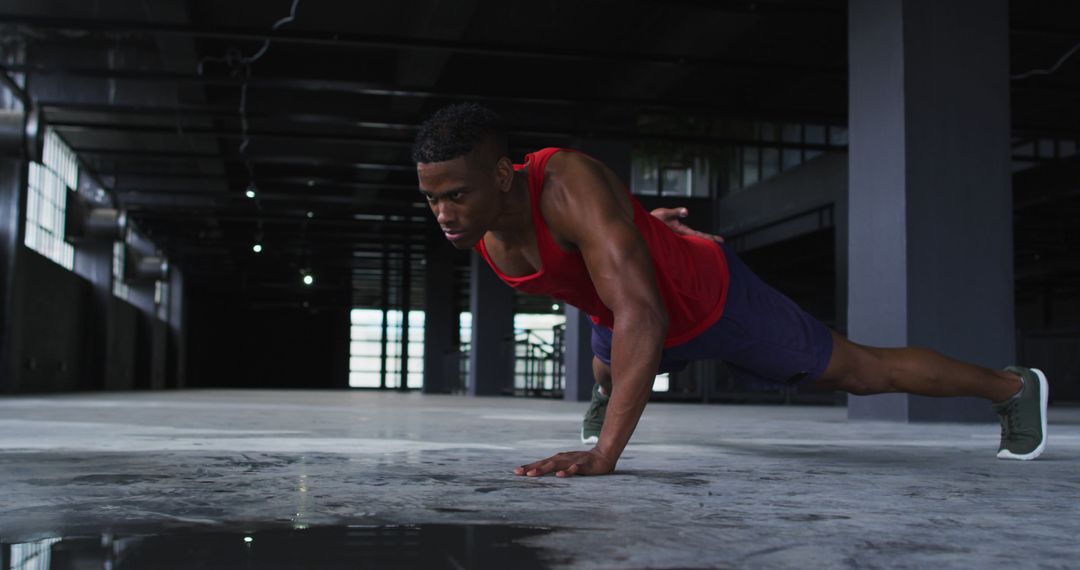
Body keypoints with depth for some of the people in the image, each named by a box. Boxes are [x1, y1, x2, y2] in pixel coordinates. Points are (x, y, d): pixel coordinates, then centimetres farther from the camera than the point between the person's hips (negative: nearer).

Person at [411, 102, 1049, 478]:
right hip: (629, 311, 6)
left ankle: (1012, 384, 35)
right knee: (603, 368, 38)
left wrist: (604, 453, -60)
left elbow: (641, 314, -53)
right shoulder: (474, 220, -19)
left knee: (863, 371, 10)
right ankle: (611, 387, 78)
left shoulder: (566, 182, -45)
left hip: (713, 298, -6)